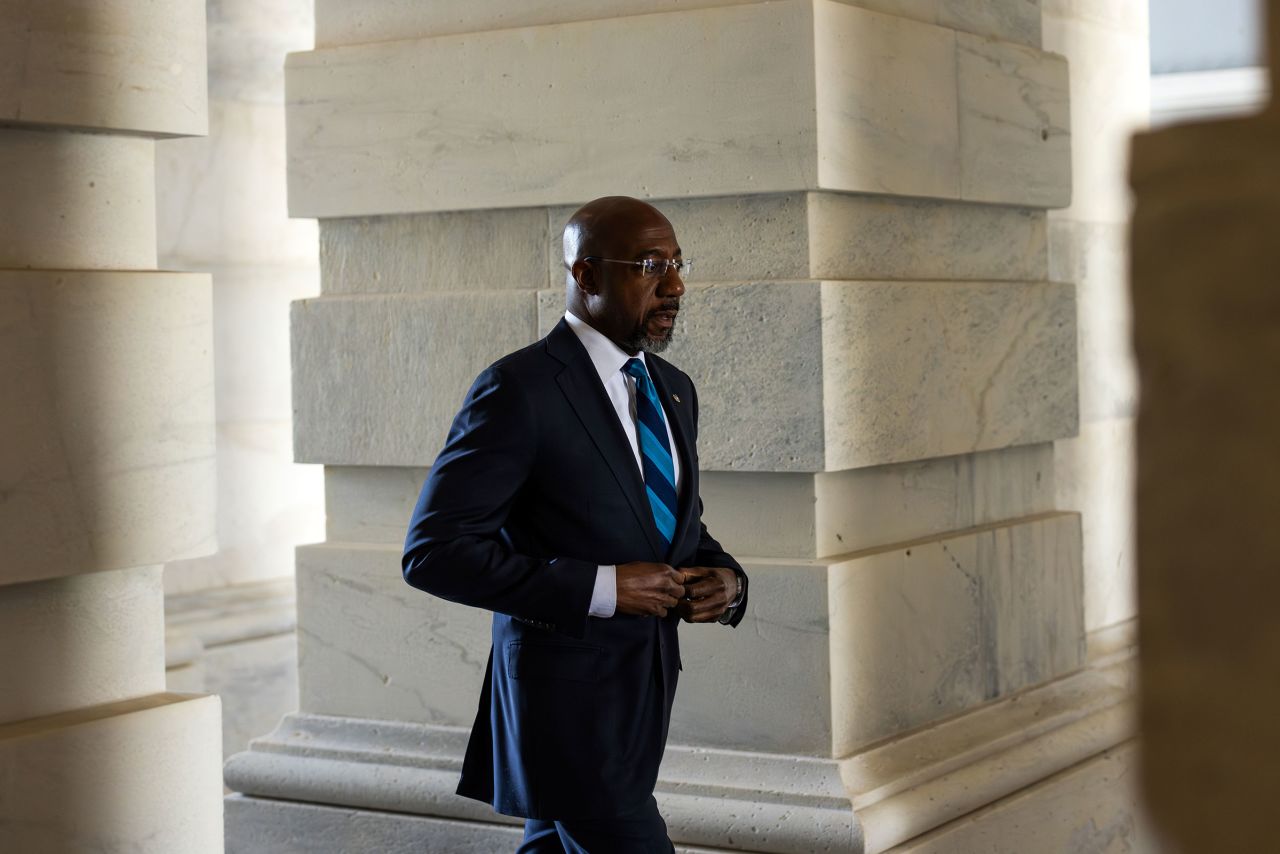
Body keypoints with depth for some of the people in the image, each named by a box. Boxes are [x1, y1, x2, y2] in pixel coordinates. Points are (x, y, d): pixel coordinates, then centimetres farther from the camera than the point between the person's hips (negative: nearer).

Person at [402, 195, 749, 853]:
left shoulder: (673, 390, 10)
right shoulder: (519, 389, -15)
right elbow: (432, 552, -19)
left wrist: (724, 580, -3)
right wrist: (599, 588, -23)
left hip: (642, 693, 8)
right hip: (567, 694, -8)